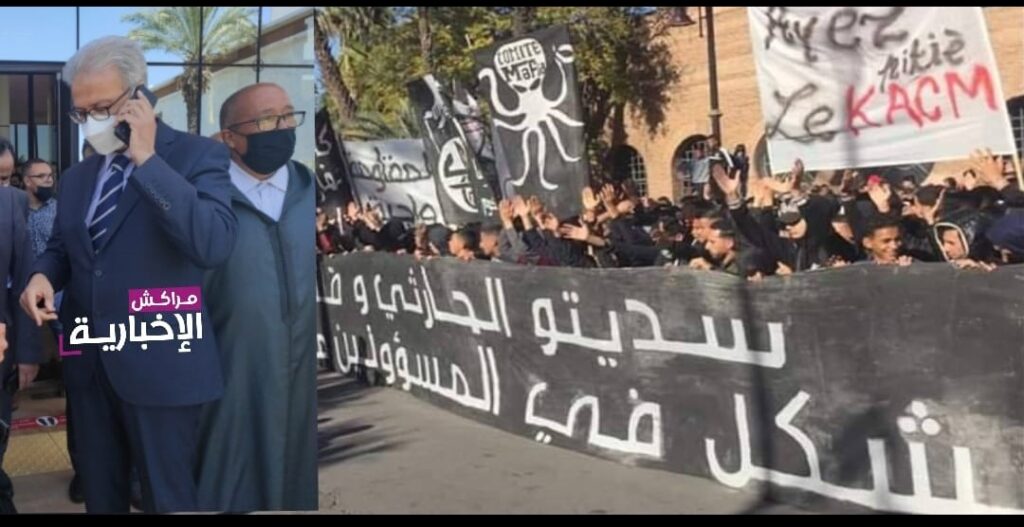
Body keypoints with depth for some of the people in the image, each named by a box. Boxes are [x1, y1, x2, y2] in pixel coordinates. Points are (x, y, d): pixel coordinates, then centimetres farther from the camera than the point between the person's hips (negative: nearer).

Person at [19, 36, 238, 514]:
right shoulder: (76, 176, 12)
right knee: (99, 491, 20)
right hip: (87, 361, 6)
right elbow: (61, 247, 22)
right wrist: (43, 275, -2)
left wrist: (147, 160, -23)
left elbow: (215, 245, -25)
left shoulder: (198, 155, -9)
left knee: (167, 494, 7)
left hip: (159, 362, -6)